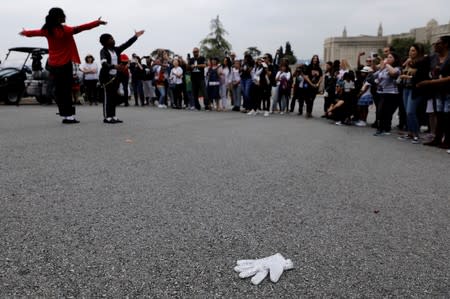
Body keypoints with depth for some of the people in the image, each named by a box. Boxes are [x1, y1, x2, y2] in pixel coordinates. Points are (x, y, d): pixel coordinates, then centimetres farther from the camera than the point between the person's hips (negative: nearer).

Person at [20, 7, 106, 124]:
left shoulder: (47, 30, 4)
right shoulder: (65, 30, -15)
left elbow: (34, 32, 21)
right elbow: (81, 28, -21)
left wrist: (25, 33, 42)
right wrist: (97, 22, -18)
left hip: (53, 65, 6)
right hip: (65, 64, -6)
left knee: (59, 91, 9)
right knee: (66, 91, -5)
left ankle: (64, 115, 13)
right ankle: (69, 116, -6)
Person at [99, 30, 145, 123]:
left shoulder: (116, 50, 9)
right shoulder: (103, 51, -9)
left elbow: (126, 44, 11)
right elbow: (104, 63, -24)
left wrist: (135, 36, 8)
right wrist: (114, 66, -41)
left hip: (115, 76, 7)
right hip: (107, 76, -7)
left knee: (114, 97, 8)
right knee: (108, 96, -6)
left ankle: (113, 116, 14)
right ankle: (107, 117, -3)